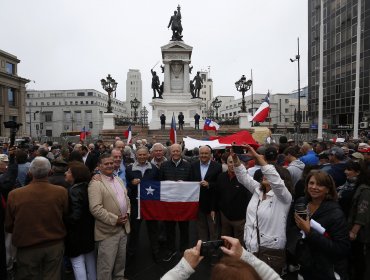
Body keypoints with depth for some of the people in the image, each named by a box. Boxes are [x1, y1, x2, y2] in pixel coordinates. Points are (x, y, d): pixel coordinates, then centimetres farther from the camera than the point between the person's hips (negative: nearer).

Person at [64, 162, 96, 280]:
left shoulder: (74, 191, -23)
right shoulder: (87, 187, -1)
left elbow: (75, 216, -28)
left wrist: (62, 222, -13)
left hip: (77, 233, -8)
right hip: (89, 230, 8)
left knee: (78, 264, 8)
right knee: (90, 261, 21)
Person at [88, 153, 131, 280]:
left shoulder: (119, 180, 11)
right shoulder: (95, 183, -14)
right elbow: (95, 208, -21)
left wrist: (127, 213, 0)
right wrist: (115, 220, -19)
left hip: (123, 228, 7)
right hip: (108, 231, -7)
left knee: (121, 260, 22)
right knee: (106, 265, 5)